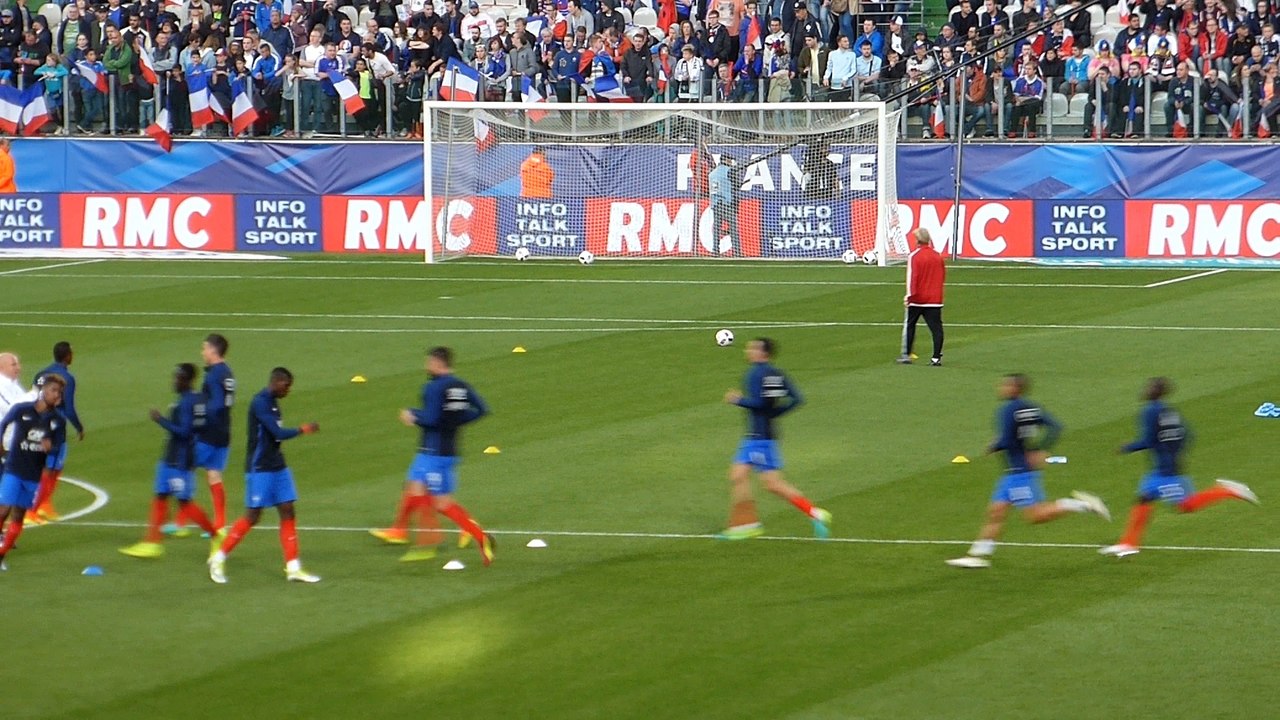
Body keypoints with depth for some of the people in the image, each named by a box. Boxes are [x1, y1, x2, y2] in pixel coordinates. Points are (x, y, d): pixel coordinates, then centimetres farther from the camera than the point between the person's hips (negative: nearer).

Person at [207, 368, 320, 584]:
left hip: (277, 467, 9)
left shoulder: (273, 402, 10)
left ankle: (293, 568, 4)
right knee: (253, 516, -4)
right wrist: (302, 430, -10)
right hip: (259, 469, -9)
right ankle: (219, 558, 10)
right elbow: (278, 433, -23)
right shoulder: (260, 403, -18)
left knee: (288, 513, 3)